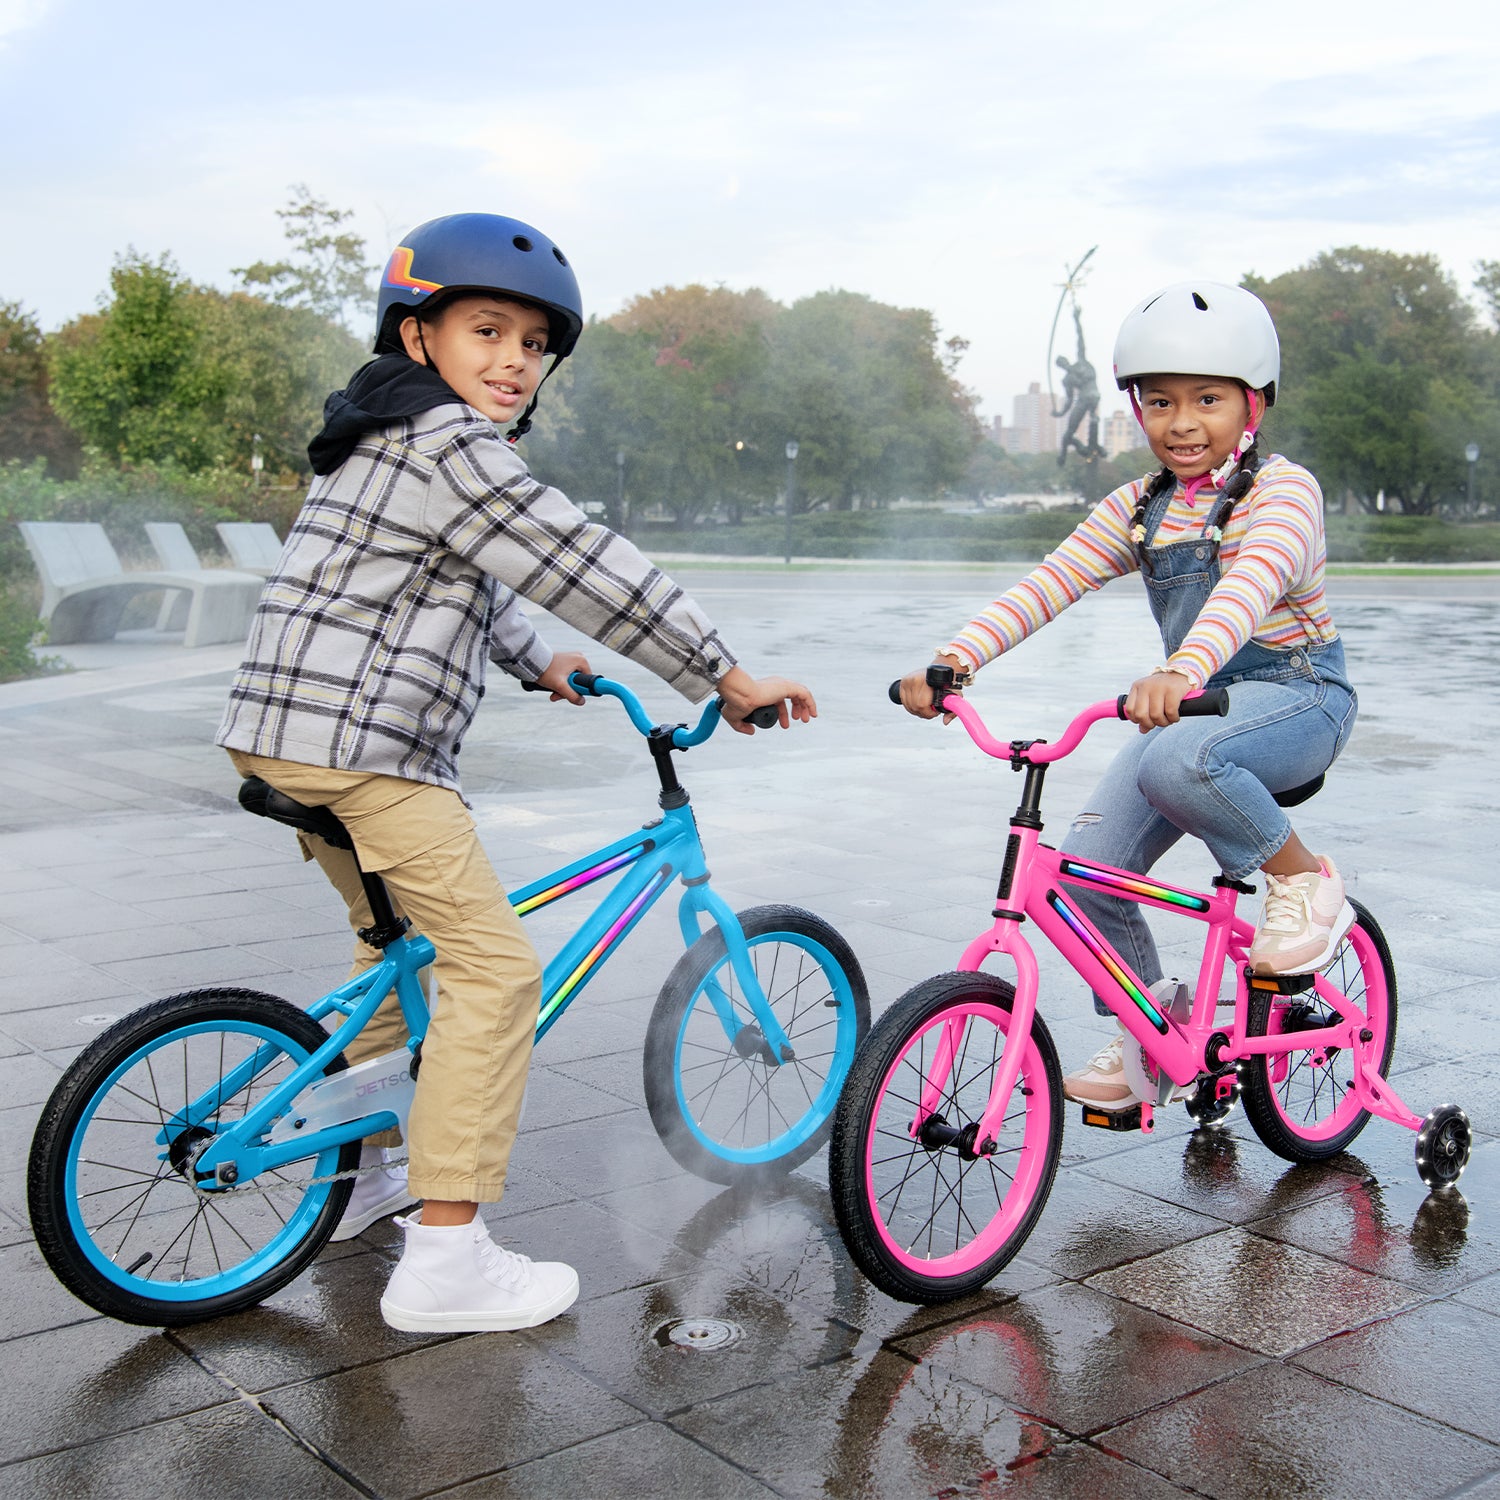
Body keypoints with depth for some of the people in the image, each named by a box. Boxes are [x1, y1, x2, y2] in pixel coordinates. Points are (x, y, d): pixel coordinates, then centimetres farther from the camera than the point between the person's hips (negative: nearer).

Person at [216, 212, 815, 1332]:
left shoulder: (386, 441, 21)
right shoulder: (449, 445, -13)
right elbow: (585, 568, -16)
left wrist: (539, 662, 36)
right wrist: (729, 676, -12)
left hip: (292, 738, 11)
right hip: (366, 747, -11)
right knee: (492, 965, -10)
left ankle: (361, 1173, 40)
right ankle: (445, 1259, -9)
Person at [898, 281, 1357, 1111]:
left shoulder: (1281, 488, -13)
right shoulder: (1135, 508, 6)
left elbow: (1254, 581, -34)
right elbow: (1047, 584, -6)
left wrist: (1183, 669, -53)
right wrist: (955, 658, -22)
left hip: (1298, 693, -6)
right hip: (1191, 701, 6)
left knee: (1178, 762, -39)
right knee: (1085, 869, -11)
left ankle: (1303, 880, -12)